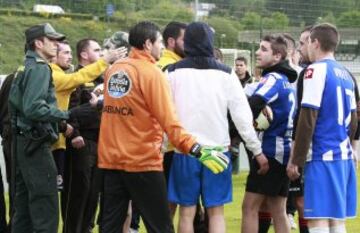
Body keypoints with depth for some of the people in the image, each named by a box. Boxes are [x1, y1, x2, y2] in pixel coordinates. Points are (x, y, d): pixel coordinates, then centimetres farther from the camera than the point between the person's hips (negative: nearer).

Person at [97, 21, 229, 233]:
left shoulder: (113, 70, 10)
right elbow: (168, 120, -20)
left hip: (111, 159, 7)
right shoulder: (151, 72, -11)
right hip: (142, 161, -7)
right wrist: (198, 150, -25)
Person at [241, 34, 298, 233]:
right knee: (277, 211, 11)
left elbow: (251, 107, -25)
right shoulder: (285, 80, 17)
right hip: (282, 151, 9)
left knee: (250, 207, -6)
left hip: (270, 151, -9)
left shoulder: (273, 79, -12)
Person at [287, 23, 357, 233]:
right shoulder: (346, 74, 14)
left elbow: (307, 120, -13)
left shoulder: (316, 70, -9)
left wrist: (296, 160, -9)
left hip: (323, 159, -8)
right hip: (344, 156, 8)